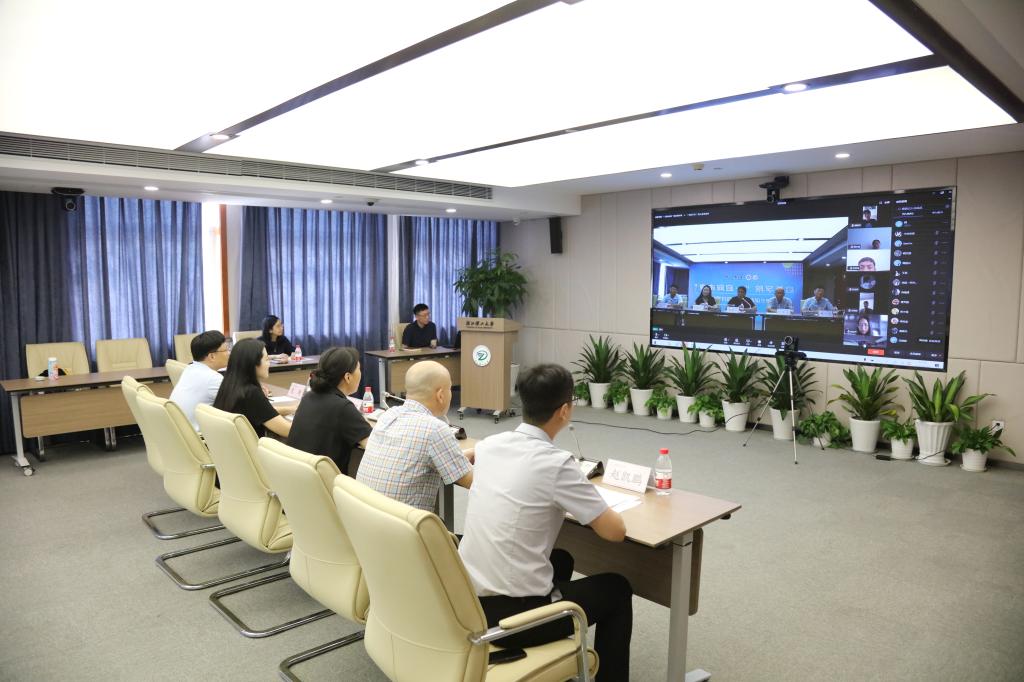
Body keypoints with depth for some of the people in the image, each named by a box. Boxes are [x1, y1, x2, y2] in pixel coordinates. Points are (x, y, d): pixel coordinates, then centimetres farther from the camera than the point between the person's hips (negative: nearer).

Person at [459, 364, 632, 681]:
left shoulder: (488, 445, 1)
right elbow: (615, 531, -11)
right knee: (617, 589, 16)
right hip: (511, 615, -7)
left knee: (561, 560, 32)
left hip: (467, 601, 7)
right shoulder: (556, 463, -19)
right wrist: (596, 507, 10)